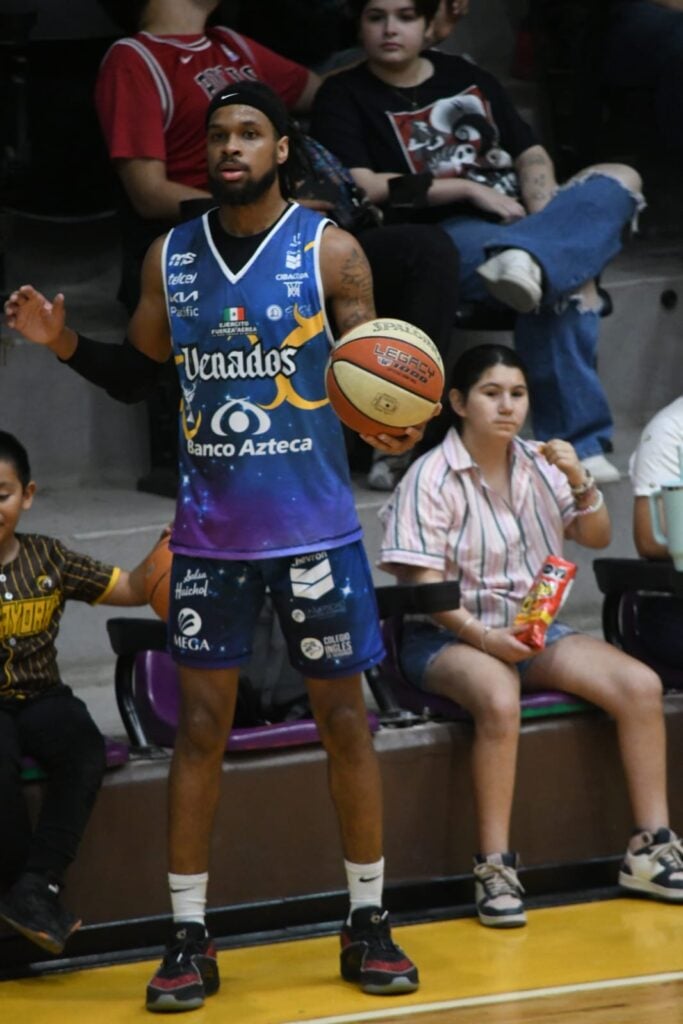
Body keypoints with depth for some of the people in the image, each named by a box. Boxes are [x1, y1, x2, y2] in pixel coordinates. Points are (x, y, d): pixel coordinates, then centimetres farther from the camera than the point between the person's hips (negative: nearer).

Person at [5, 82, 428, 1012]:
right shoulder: (170, 257, 4)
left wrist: (396, 431, -24)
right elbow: (136, 376, 14)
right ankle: (188, 940, 8)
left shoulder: (329, 252, -5)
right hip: (210, 532, 2)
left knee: (345, 719, 4)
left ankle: (368, 926, 16)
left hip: (316, 527, -2)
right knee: (201, 725, 3)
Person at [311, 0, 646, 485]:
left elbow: (531, 153, 18)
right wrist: (470, 189, -10)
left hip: (517, 221, 6)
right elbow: (361, 187, -9)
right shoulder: (345, 96, 7)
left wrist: (545, 215, -5)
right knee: (571, 280, -35)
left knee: (620, 180, -25)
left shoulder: (466, 77, 23)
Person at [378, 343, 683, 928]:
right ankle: (495, 868, -34)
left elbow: (597, 538, 11)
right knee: (499, 699, -39)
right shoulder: (432, 478, -9)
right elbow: (425, 586, -14)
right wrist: (483, 636, -29)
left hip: (531, 629, 6)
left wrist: (579, 481, -8)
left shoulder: (538, 465, 8)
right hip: (448, 636, -6)